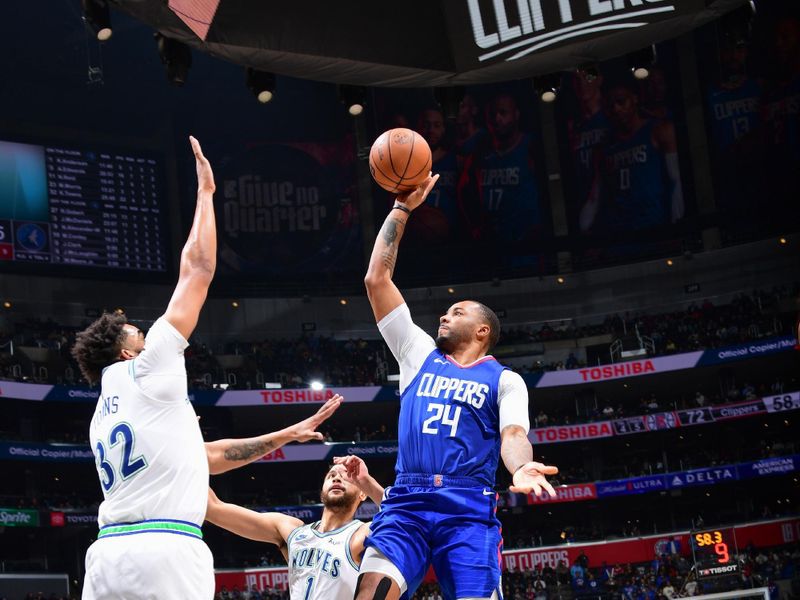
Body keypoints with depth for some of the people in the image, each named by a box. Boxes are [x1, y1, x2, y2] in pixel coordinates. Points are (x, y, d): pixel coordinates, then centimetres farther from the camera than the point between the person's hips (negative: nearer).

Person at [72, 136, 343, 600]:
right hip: (167, 549, -8)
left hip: (109, 550, 8)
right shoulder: (148, 371, 7)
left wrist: (287, 434, 38)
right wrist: (206, 192, 22)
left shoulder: (104, 418, 28)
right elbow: (198, 270, 10)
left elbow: (209, 455, 34)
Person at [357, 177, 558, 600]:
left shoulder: (504, 380, 14)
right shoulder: (419, 354, 22)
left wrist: (521, 467, -28)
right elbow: (377, 279, 21)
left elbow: (513, 434, -3)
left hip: (470, 506, -2)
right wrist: (401, 209, 23)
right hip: (405, 501, 2)